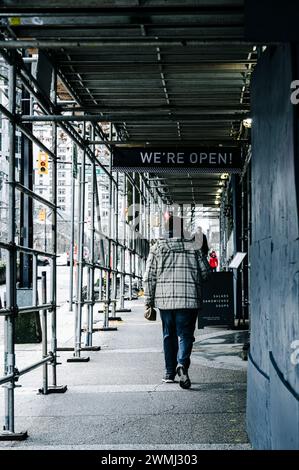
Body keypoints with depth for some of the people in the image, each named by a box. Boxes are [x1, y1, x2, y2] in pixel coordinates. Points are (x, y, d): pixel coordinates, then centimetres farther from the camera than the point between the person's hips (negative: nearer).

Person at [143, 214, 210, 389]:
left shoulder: (157, 248, 4)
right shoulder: (193, 247, 3)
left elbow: (149, 277, 2)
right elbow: (204, 273, 6)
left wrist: (149, 301, 8)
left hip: (165, 299, 2)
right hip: (189, 299, -2)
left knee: (169, 335, 15)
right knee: (185, 334, 0)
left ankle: (170, 373, 19)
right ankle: (182, 364, -25)